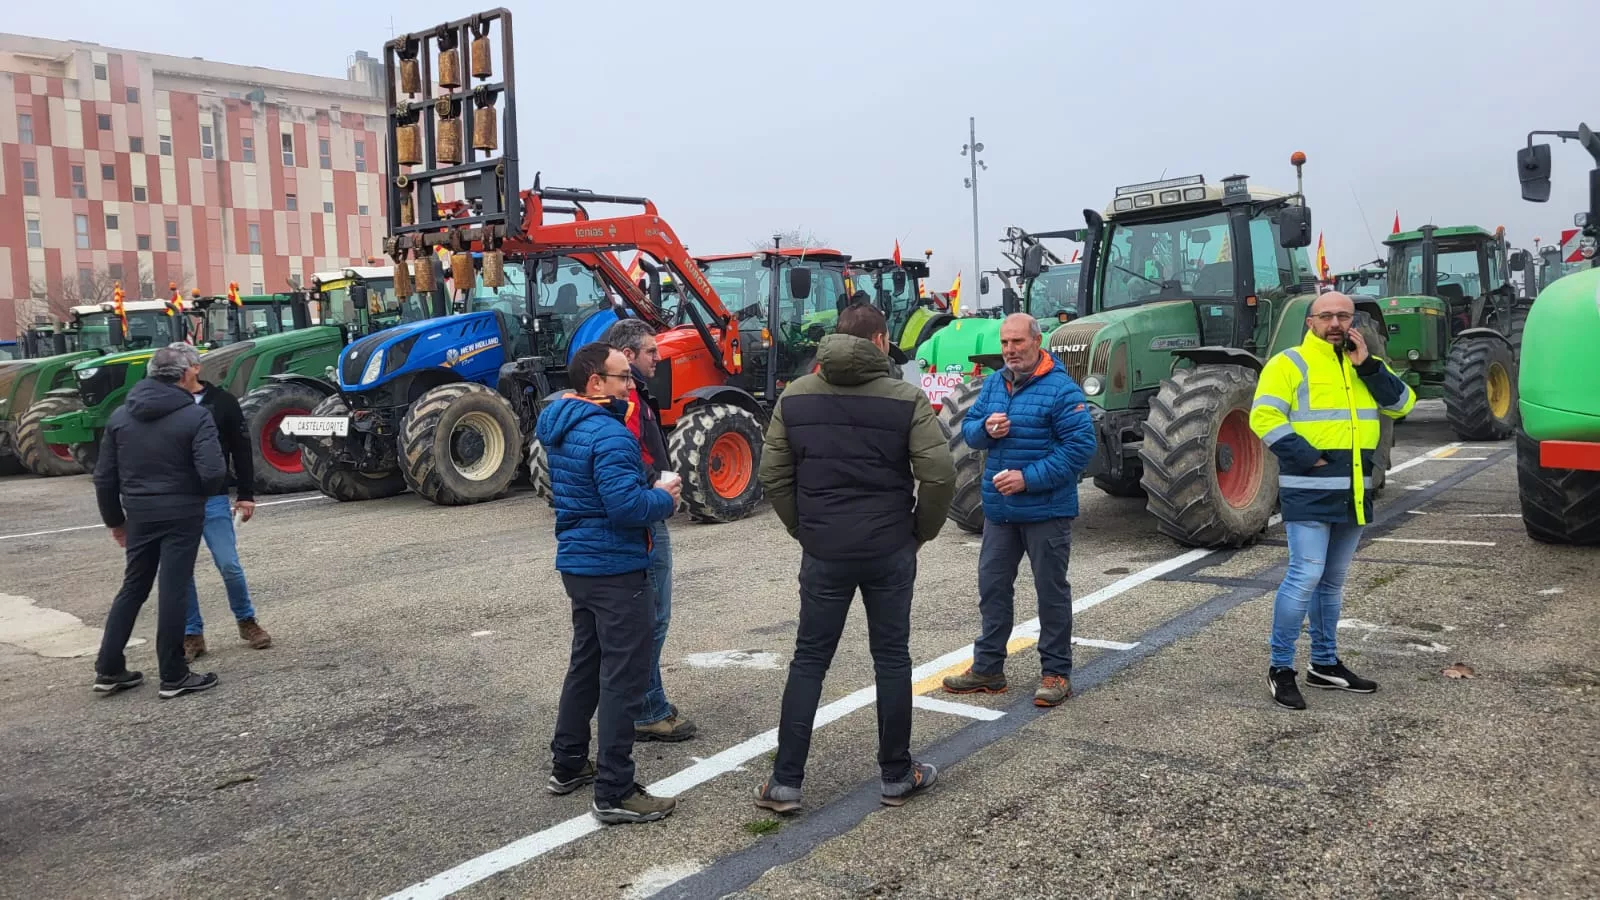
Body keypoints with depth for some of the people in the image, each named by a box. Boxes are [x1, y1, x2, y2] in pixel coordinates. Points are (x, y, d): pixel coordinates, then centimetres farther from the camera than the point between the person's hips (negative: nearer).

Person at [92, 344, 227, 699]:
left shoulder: (120, 415, 5)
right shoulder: (195, 416, -12)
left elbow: (104, 476, 7)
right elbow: (213, 472, -21)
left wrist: (114, 519, 18)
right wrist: (201, 493, 1)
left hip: (139, 514, 5)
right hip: (182, 514, -5)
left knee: (132, 588, 17)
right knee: (173, 591, 0)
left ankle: (108, 670, 21)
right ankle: (173, 676, 8)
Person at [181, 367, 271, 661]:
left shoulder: (221, 401, 0)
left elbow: (241, 448, 3)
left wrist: (246, 494, -1)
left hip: (213, 499, -1)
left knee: (229, 565, -2)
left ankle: (246, 621, 18)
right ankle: (192, 634, 15)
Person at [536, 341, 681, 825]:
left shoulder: (561, 426, 10)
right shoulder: (608, 435, -21)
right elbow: (627, 506, -28)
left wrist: (650, 488, 7)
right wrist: (665, 499, -10)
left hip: (577, 563, 10)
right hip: (614, 568, -10)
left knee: (587, 662, 22)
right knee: (624, 677, -4)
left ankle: (567, 765, 32)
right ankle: (614, 793, 1)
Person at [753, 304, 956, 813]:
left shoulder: (795, 397, 1)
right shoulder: (906, 399, -7)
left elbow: (773, 475, 1)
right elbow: (939, 476, -11)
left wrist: (803, 529, 12)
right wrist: (921, 531, 5)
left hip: (824, 551, 2)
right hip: (890, 550, -1)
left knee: (809, 660, 10)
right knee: (891, 658, 12)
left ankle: (785, 782, 11)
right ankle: (896, 776, 23)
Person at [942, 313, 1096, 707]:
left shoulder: (1061, 389, -14)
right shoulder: (993, 384, 7)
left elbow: (1081, 446, -18)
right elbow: (968, 428, 12)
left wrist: (1029, 478, -22)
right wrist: (985, 428, -13)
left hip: (1046, 510, -6)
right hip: (999, 508, 7)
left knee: (1051, 590, 6)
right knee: (992, 586, 13)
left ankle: (1056, 673, 19)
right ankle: (987, 667, 26)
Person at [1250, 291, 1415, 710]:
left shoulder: (1364, 364, 15)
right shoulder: (1289, 364, -5)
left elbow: (1401, 404, 3)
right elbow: (1264, 417, -15)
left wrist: (1367, 365, -7)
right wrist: (1308, 456, -19)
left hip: (1353, 492, 7)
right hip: (1309, 492, -7)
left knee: (1333, 581, 15)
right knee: (1305, 576, -12)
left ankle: (1325, 664, 26)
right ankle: (1280, 668, -2)